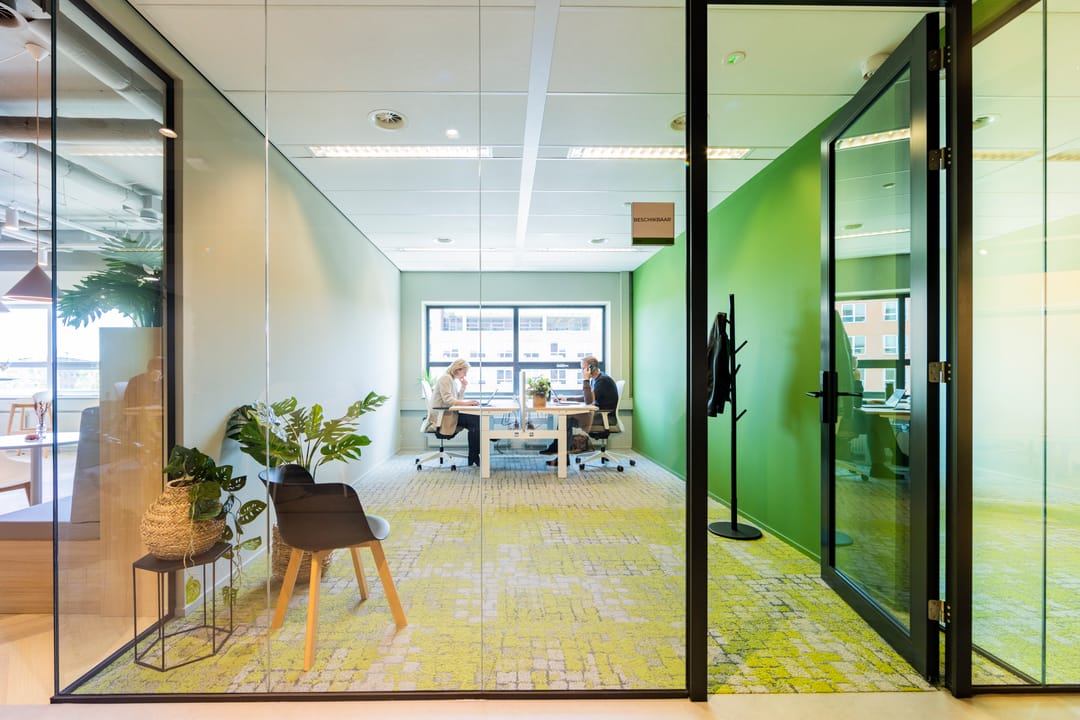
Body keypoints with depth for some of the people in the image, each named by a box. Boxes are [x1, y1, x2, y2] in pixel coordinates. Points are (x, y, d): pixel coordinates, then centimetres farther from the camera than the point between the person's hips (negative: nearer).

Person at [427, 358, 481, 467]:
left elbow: (458, 399, 16)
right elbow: (447, 399, -23)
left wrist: (463, 387, 4)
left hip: (449, 413, 9)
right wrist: (466, 403, -31)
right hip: (441, 415, -9)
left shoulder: (454, 380, 18)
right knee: (475, 420, -21)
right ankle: (473, 457, -11)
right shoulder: (445, 378, -10)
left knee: (477, 419, -11)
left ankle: (473, 456, -9)